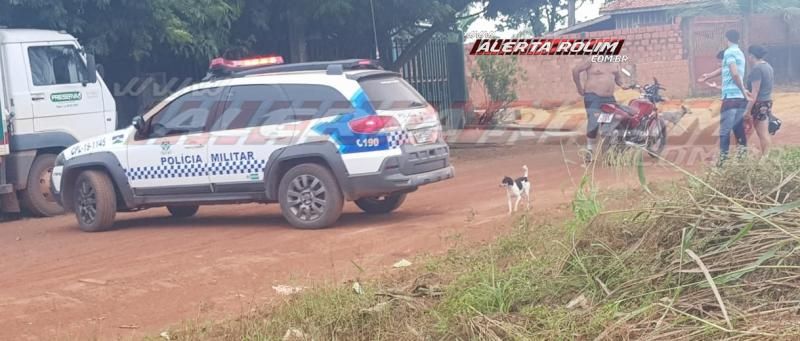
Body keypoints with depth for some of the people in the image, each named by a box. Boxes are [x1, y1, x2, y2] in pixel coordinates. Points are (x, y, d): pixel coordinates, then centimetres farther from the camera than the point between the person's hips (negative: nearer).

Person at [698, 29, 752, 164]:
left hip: (731, 97, -8)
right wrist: (708, 76, 43)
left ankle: (723, 160, -9)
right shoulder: (740, 53, 18)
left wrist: (743, 90, -12)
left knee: (725, 131, -7)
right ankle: (743, 157, 12)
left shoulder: (729, 52, -9)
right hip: (741, 98, 8)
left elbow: (735, 74, -21)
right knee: (738, 128, 13)